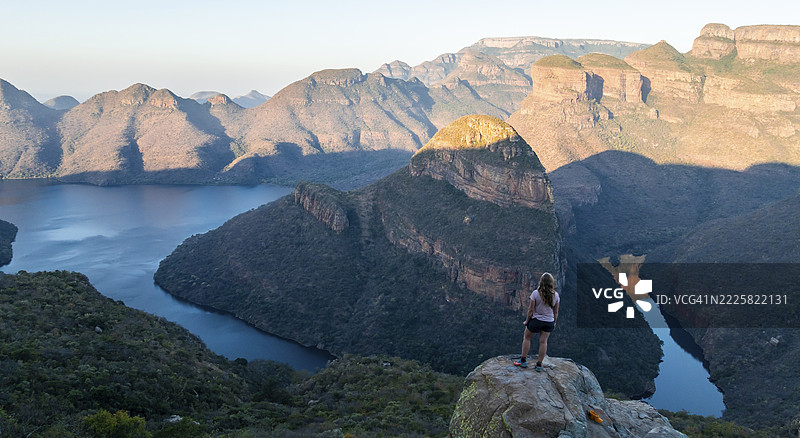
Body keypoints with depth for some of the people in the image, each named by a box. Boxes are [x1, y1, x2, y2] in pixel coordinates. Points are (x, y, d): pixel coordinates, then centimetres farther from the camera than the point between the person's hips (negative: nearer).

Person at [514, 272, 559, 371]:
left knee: (527, 338, 16)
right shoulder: (555, 295, -8)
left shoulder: (536, 293, -19)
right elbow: (556, 312, 1)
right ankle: (539, 364, 17)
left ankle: (523, 360, 23)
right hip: (549, 321, 3)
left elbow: (531, 309, -13)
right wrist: (554, 322, 16)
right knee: (543, 342, 11)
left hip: (535, 320, -3)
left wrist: (527, 321, -1)